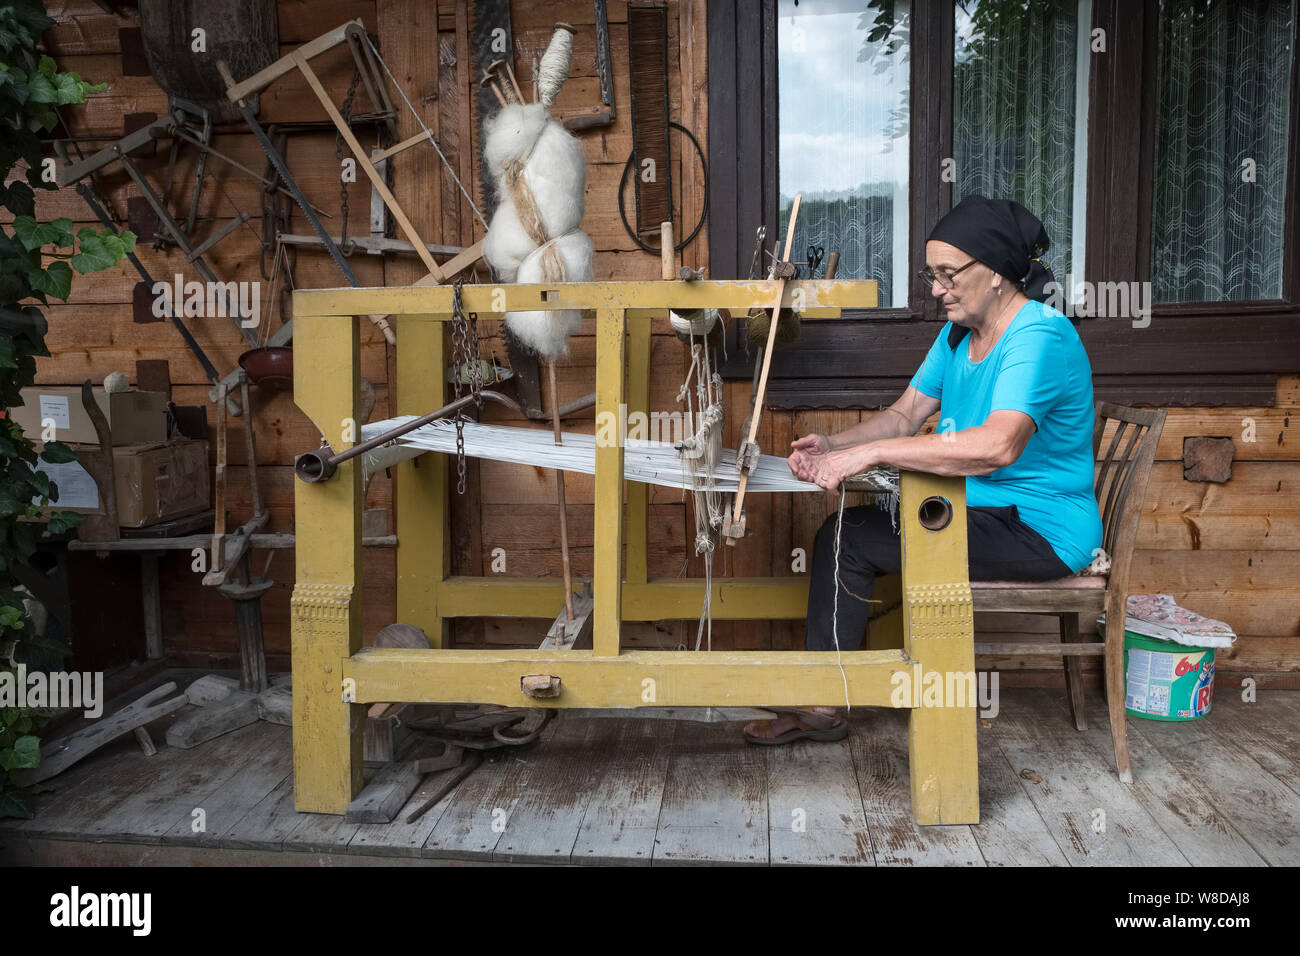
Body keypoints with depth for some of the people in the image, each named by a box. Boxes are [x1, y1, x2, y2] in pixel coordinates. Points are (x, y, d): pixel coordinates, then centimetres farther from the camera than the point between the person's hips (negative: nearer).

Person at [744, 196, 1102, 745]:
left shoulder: (1040, 337, -20)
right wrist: (834, 445, -9)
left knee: (850, 539, -16)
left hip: (1039, 530, -9)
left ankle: (822, 708, 0)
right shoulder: (957, 335, 11)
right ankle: (818, 703, 7)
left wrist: (871, 453, -34)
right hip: (981, 511, 10)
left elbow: (998, 445, -36)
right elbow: (905, 415, 11)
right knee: (843, 530, 1)